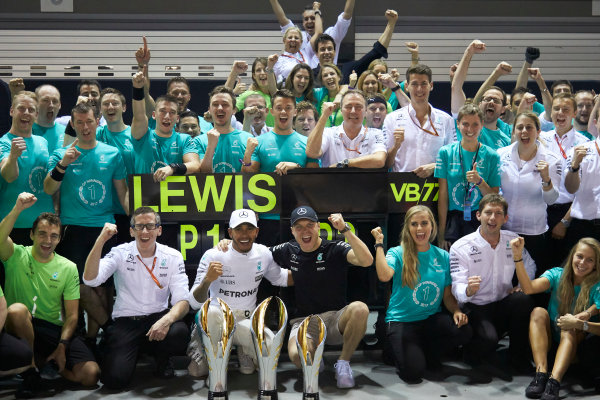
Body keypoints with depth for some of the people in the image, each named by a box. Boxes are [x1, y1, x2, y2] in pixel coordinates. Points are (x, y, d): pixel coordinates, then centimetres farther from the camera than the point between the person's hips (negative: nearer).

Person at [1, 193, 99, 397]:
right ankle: (30, 370, -15)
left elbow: (72, 315, 2)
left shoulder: (68, 268, 4)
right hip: (20, 327, -2)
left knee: (91, 375, -18)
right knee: (17, 309, -37)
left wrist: (62, 346, -12)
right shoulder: (17, 256, 0)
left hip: (54, 329, 2)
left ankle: (44, 361, 12)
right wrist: (17, 209, -39)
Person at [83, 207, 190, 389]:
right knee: (114, 379, -22)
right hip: (125, 321, -1)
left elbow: (182, 301, -8)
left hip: (157, 317, 1)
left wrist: (167, 320, -30)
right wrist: (101, 240, -25)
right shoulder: (120, 253, -2)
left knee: (180, 332, -35)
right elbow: (90, 279, -17)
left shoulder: (173, 257, 0)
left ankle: (162, 358, 4)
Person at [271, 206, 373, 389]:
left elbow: (367, 261, -24)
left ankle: (343, 363, -12)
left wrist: (344, 229, -30)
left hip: (335, 319, -1)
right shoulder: (289, 251, 6)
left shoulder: (335, 249, -6)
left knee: (360, 309, -36)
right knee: (297, 356, -33)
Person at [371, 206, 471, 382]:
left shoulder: (443, 256, 6)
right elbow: (384, 275, -26)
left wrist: (456, 311, -11)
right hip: (402, 320, -3)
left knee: (464, 331, -27)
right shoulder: (397, 253, -3)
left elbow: (448, 295, 10)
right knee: (413, 372, -23)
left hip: (432, 319, 4)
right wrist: (379, 243, -18)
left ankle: (428, 353, 3)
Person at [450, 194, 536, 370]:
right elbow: (457, 288, -16)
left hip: (505, 305, 4)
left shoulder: (513, 240, 3)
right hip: (476, 308, -4)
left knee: (524, 299, -29)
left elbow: (529, 266, 20)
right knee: (488, 339, -34)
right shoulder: (461, 247, -10)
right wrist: (468, 290, -41)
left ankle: (519, 356, -8)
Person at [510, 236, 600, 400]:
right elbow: (529, 288, -17)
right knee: (538, 312, -26)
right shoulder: (557, 275, 1)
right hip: (548, 335, 2)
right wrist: (517, 257, -27)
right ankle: (541, 373, -41)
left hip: (574, 341, -2)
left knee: (569, 329, -32)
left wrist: (587, 319, -37)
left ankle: (554, 381, -50)